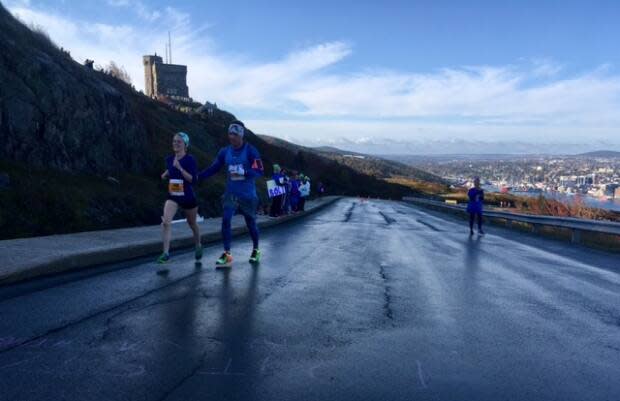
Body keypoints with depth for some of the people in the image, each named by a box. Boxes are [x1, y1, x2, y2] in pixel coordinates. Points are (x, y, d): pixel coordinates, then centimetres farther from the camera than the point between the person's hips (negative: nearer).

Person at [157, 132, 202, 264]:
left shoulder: (190, 159, -13)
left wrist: (180, 168, -27)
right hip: (173, 197, 3)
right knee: (165, 222, -19)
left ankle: (198, 246, 43)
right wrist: (165, 174, 0)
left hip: (188, 197, -3)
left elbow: (194, 180, -20)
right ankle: (166, 253, -12)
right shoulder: (169, 159, 2)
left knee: (192, 224, 16)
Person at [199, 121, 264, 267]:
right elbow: (213, 168, 9)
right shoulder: (225, 151, 3)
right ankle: (227, 255, -4)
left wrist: (243, 171, -30)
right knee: (225, 220, -13)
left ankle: (256, 251, 34)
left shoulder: (250, 150, -9)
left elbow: (259, 171, -14)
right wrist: (196, 177, -1)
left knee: (251, 223, 11)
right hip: (231, 193, 3)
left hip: (248, 195, -3)